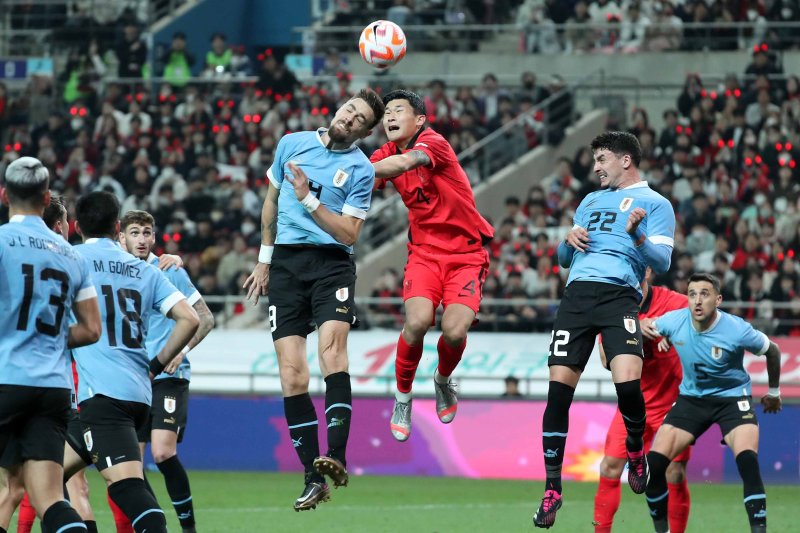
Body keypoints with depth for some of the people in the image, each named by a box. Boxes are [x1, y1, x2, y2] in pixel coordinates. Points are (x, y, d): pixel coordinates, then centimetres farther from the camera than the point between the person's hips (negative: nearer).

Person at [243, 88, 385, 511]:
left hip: (332, 263, -3)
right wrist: (264, 259, 22)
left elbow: (348, 232, -7)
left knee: (332, 342, -28)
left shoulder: (361, 170, -1)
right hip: (286, 262, 3)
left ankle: (337, 457, -35)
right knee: (291, 370, -7)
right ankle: (313, 477, -4)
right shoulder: (292, 144, 9)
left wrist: (309, 199, -16)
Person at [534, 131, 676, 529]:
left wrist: (636, 236, -19)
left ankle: (635, 449, 8)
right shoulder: (591, 200, 27)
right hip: (577, 293, 5)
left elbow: (662, 263, -2)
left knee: (627, 382, -24)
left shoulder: (655, 204, 9)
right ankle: (552, 489, 2)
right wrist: (569, 240, 8)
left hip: (619, 297, -5)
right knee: (558, 389, -5)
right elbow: (564, 258, 30)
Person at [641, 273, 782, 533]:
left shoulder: (737, 331, -23)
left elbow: (772, 351, -2)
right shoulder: (674, 321, -16)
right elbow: (649, 326, 11)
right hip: (691, 398, 3)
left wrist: (774, 392, 11)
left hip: (732, 397, -3)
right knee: (653, 463, -11)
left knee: (747, 460, -28)